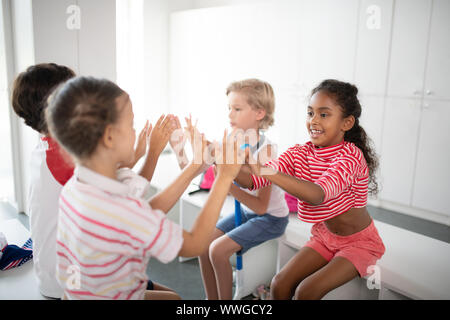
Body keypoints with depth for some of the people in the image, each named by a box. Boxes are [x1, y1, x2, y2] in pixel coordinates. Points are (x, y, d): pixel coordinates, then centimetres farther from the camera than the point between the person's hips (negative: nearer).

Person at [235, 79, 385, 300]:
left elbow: (318, 194, -42)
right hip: (324, 237, 6)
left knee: (307, 291, -21)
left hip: (359, 243, -5)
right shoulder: (300, 154, -7)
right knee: (280, 284, -9)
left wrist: (267, 171, -55)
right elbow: (253, 180, -17)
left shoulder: (351, 156, -24)